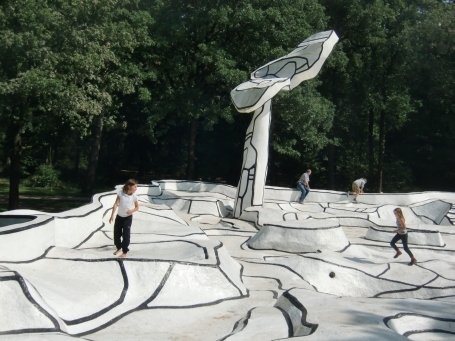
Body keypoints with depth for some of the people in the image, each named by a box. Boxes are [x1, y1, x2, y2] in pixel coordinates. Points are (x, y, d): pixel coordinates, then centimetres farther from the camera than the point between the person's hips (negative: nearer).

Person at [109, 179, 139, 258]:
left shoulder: (134, 196, -11)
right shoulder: (121, 193, -14)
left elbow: (137, 207, 2)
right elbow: (116, 204, -14)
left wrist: (132, 211, -19)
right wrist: (112, 215, -18)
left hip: (128, 218, -2)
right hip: (119, 216, 2)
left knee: (126, 235, -4)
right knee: (116, 233, 12)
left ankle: (125, 252, 11)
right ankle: (119, 248, 36)